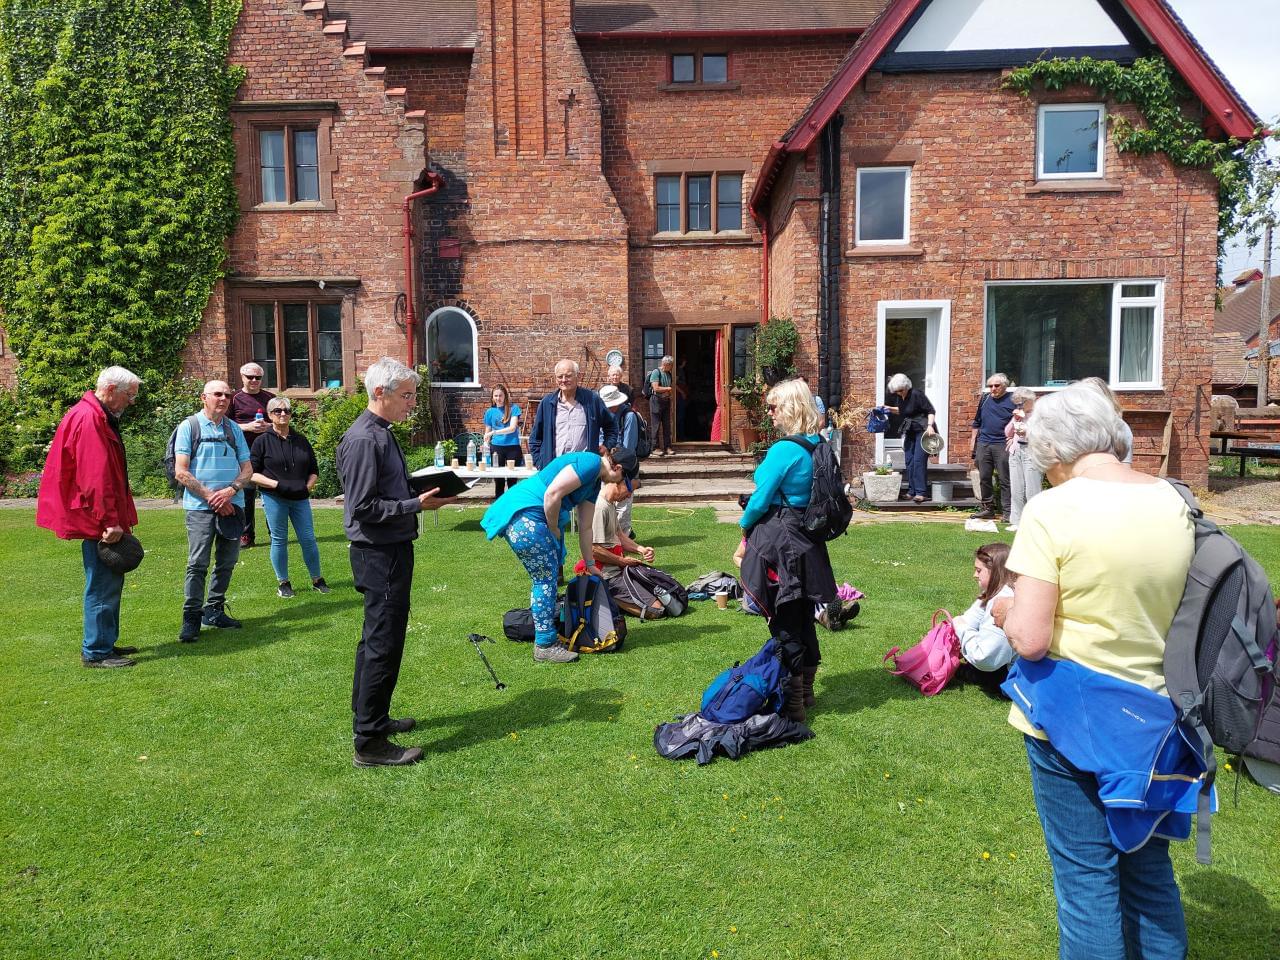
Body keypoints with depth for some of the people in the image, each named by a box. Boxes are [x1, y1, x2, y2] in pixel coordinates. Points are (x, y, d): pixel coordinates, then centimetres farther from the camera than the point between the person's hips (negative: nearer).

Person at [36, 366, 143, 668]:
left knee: (110, 581, 17)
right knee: (102, 585, -5)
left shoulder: (99, 417, 17)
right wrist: (110, 520, -24)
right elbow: (96, 476, -24)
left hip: (101, 519, 11)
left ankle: (105, 643, 26)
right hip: (96, 520, -11)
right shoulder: (89, 419, -18)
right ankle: (96, 652, 3)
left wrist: (114, 517, 21)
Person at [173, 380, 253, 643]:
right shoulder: (189, 427, 0)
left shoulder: (234, 429, 13)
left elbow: (247, 469, 10)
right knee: (198, 564, -9)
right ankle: (191, 618, -2)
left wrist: (230, 491, -9)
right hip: (200, 506, -5)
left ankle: (214, 611, 23)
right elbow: (181, 472, -6)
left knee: (227, 562, 10)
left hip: (232, 506, 5)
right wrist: (211, 497, -12)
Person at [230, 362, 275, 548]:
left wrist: (268, 426, -6)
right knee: (246, 495, 1)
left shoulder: (270, 398, 12)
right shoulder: (235, 398, 5)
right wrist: (247, 427, -12)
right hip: (244, 453, -2)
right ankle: (246, 536, 9)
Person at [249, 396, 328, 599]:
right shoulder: (263, 441, -1)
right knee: (279, 540, 4)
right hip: (274, 498, -3)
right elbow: (252, 473, -4)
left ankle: (317, 580, 15)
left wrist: (308, 486, -3)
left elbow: (314, 470, 16)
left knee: (308, 539, 3)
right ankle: (283, 583, 16)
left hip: (300, 498, 3)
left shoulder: (301, 441, 10)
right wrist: (277, 484, -15)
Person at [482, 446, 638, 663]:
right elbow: (552, 494, -23)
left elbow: (585, 528, 25)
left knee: (548, 578, 17)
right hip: (524, 517, -11)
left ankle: (546, 635, 27)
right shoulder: (591, 463, -13)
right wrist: (555, 531, -10)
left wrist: (590, 564, 29)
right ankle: (545, 646, 3)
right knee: (545, 580, -4)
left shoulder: (595, 482, 19)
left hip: (532, 520, 11)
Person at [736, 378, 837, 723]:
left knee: (784, 623, 1)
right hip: (807, 541, 8)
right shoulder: (818, 446, 7)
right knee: (803, 617, 18)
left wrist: (744, 526, 4)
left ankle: (793, 704, 9)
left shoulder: (784, 449, -19)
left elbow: (760, 500, -15)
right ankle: (806, 691, 31)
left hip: (778, 539, -8)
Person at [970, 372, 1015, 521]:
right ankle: (987, 508, 18)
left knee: (1005, 480, -3)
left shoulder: (1012, 400, -1)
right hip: (983, 444, 5)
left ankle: (1007, 512, 0)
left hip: (1002, 445, -5)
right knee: (984, 478, 8)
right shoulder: (985, 399, 14)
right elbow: (977, 422, 20)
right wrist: (973, 439, 15)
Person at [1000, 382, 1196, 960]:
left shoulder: (1053, 509, -19)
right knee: (1148, 862, 23)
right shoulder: (1172, 502, -2)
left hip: (1069, 716, -5)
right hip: (1150, 712, 6)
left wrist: (1009, 613, -3)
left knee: (1085, 872, 10)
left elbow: (1029, 639, -23)